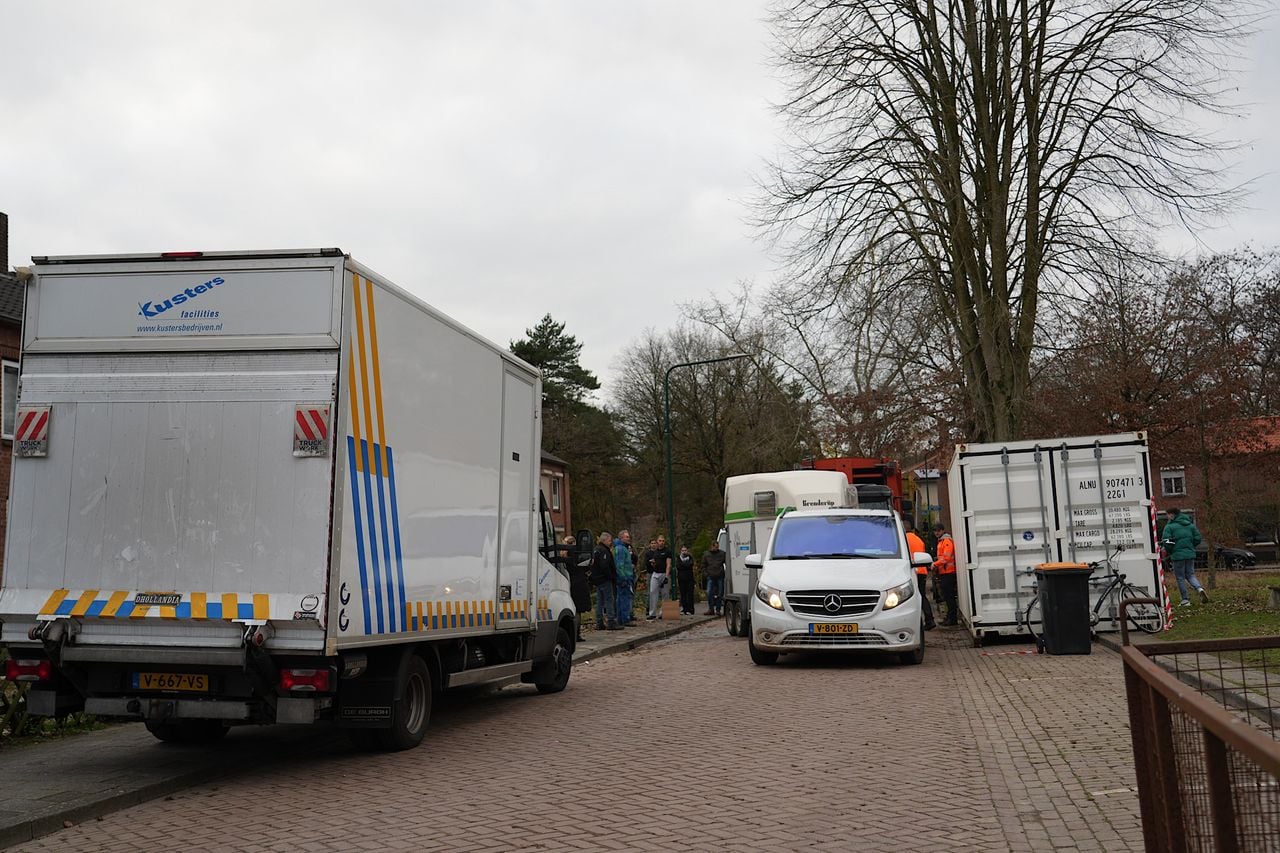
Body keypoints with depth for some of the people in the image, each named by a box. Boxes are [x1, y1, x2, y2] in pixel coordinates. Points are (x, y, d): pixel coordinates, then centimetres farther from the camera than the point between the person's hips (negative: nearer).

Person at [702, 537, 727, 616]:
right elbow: (703, 565, 12)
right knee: (709, 593, -9)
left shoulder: (722, 554, 5)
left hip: (720, 577, 0)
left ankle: (718, 610, 11)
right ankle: (711, 609, 1)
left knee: (719, 594, 3)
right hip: (710, 577, 0)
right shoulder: (706, 554, 8)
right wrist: (705, 574, 1)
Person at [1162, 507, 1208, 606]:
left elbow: (1166, 542, -14)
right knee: (1190, 575, 16)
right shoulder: (1190, 525, 10)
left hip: (1178, 555, -5)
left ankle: (1185, 600, 7)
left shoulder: (1169, 526, -8)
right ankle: (1200, 589, -12)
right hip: (1190, 554, 5)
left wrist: (1169, 552, 3)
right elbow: (1197, 539, 8)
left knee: (1180, 578, 5)